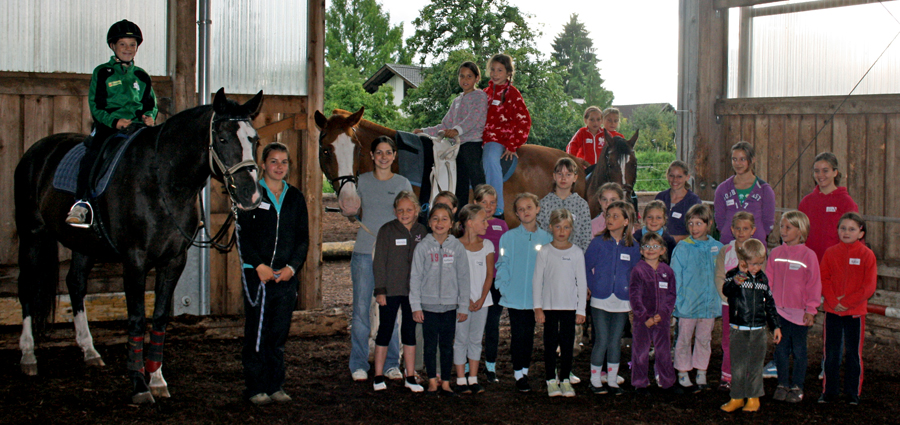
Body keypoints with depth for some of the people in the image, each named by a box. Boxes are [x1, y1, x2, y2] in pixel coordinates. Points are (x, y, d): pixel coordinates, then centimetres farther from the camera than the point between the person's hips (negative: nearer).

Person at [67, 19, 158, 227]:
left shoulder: (141, 76, 19)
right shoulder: (102, 73, 8)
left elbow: (151, 104, 21)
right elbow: (96, 107, 0)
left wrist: (149, 115, -3)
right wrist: (114, 121, -17)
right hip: (107, 127, -3)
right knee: (93, 154, -30)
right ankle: (81, 202, -28)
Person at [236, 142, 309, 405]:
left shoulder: (295, 197, 12)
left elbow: (303, 238, 11)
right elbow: (242, 235, -4)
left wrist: (293, 266, -4)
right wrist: (259, 266, -13)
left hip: (286, 276, 3)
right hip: (257, 275, -3)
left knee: (279, 334, 7)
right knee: (256, 333, -2)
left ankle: (275, 386, 15)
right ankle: (256, 388, 5)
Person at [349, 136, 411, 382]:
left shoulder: (403, 184, 5)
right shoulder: (361, 181, 7)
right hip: (364, 253, 1)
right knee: (361, 309, 1)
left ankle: (392, 364, 13)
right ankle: (358, 365, 9)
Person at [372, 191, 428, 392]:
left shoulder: (421, 232, 5)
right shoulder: (387, 231, -5)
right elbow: (379, 262, -6)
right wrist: (380, 290, -10)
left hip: (414, 291, 3)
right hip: (390, 291, -3)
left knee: (410, 331, 10)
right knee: (385, 330, 4)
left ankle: (410, 377, 18)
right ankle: (378, 377, 12)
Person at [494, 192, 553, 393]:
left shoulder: (546, 239, 3)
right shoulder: (508, 237, -1)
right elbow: (503, 265, 1)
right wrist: (503, 288, -7)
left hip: (536, 298, 2)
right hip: (515, 298, -2)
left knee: (529, 336, 10)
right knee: (518, 336, 0)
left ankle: (525, 371, 24)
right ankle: (518, 375, 10)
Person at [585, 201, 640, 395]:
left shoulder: (633, 247, 1)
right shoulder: (598, 242, -4)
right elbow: (585, 267, 1)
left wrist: (632, 295, 1)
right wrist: (593, 287, -1)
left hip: (622, 302, 2)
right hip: (600, 301, -2)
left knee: (615, 342, 9)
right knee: (602, 341, -1)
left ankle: (613, 381, 18)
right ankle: (595, 379, 11)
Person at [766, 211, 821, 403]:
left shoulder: (808, 255, -6)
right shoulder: (776, 253, 4)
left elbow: (814, 285, -4)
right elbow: (768, 281, 9)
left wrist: (811, 310, -7)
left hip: (799, 312, -3)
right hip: (778, 310, 3)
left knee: (798, 350, 6)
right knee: (781, 348, 8)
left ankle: (797, 386, 15)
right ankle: (782, 384, 19)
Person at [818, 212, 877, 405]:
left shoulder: (867, 255, -3)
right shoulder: (830, 253, 4)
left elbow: (869, 286, -8)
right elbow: (824, 280, 1)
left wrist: (847, 302, -14)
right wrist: (833, 302, -14)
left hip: (855, 312, -2)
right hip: (832, 311, 2)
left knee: (854, 353, 6)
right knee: (831, 353, 6)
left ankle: (853, 393, 16)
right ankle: (829, 392, 16)